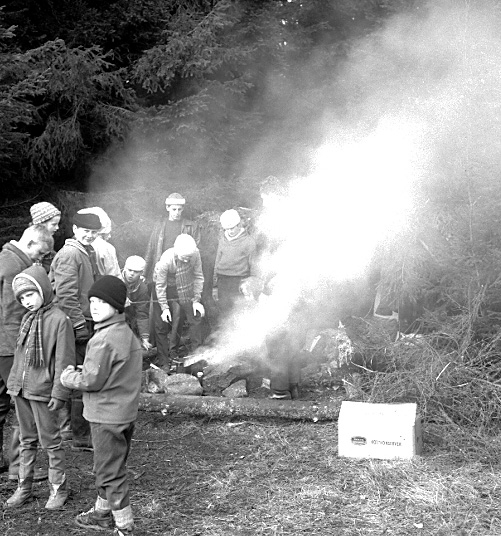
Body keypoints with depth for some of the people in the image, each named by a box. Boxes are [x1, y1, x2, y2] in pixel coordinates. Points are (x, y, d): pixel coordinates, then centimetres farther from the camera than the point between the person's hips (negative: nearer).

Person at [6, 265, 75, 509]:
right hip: (20, 389, 7)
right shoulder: (28, 318, 9)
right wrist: (14, 382, 12)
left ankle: (59, 488, 16)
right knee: (27, 440, 16)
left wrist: (59, 392, -16)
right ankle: (24, 487, 25)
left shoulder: (59, 319, -13)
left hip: (42, 391, -7)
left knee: (50, 441, 4)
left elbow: (64, 360, -14)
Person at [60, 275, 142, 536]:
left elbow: (92, 380, -21)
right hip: (126, 411, 9)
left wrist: (68, 377, -3)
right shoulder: (127, 333, 6)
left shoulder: (103, 340, -23)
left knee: (110, 473, 2)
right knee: (110, 466, 24)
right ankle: (102, 512, 41)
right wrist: (83, 370, 9)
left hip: (107, 416, -9)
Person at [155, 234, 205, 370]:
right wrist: (164, 308, -13)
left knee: (196, 319, 0)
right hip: (173, 294, -3)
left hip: (189, 292, 3)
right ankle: (173, 355, 13)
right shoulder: (166, 260, -28)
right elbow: (160, 285, -15)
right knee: (175, 322, -3)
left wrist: (197, 300, -7)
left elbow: (198, 277, -7)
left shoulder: (195, 254, -20)